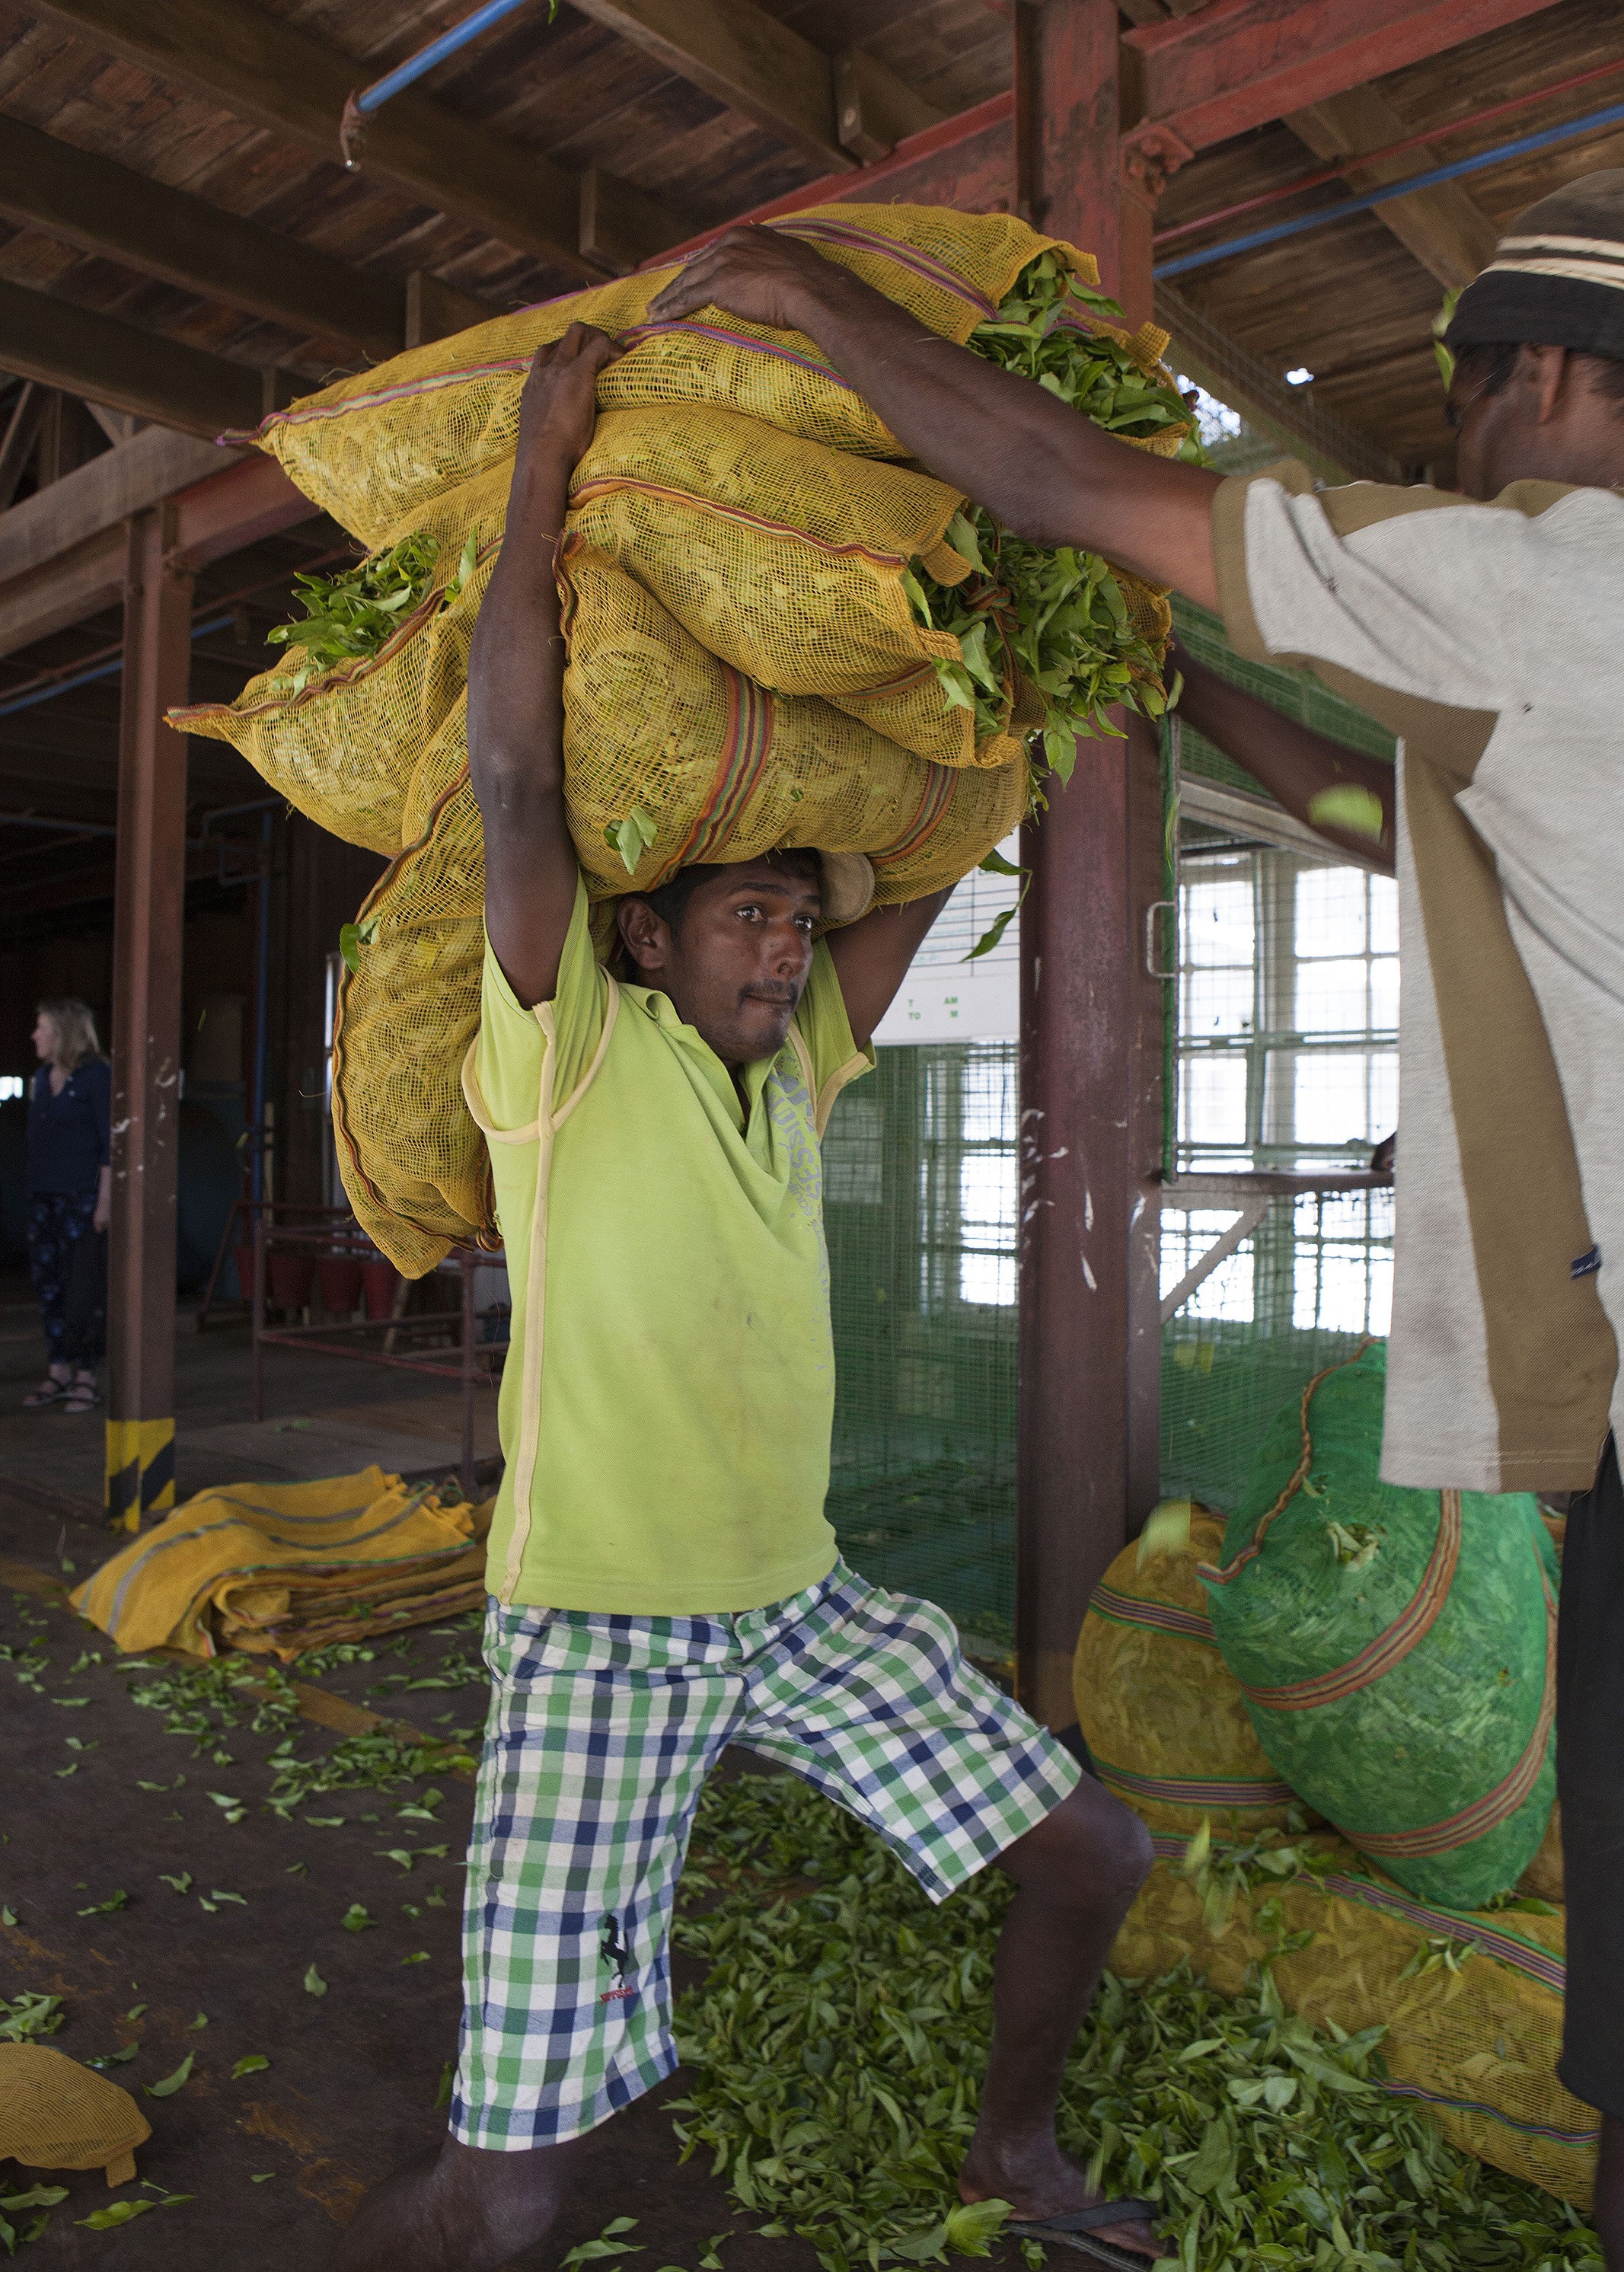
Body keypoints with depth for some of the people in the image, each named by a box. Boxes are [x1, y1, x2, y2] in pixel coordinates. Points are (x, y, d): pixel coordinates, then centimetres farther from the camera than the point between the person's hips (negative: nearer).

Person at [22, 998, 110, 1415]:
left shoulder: (97, 1076, -8)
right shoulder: (42, 1078, 13)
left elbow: (110, 1142, -11)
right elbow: (37, 1138, 17)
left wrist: (105, 1199, -16)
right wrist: (33, 1193, 13)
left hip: (83, 1196, -7)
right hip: (43, 1195, 7)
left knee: (83, 1287, -4)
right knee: (46, 1283, 7)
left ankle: (86, 1379, 4)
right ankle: (59, 1373, 16)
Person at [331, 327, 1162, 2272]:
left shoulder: (790, 1069, 8)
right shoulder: (572, 1058, -9)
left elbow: (925, 866, 14)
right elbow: (516, 775, -19)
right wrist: (542, 461, -14)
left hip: (801, 1606, 7)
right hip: (601, 1635, -6)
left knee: (1095, 1856, 13)